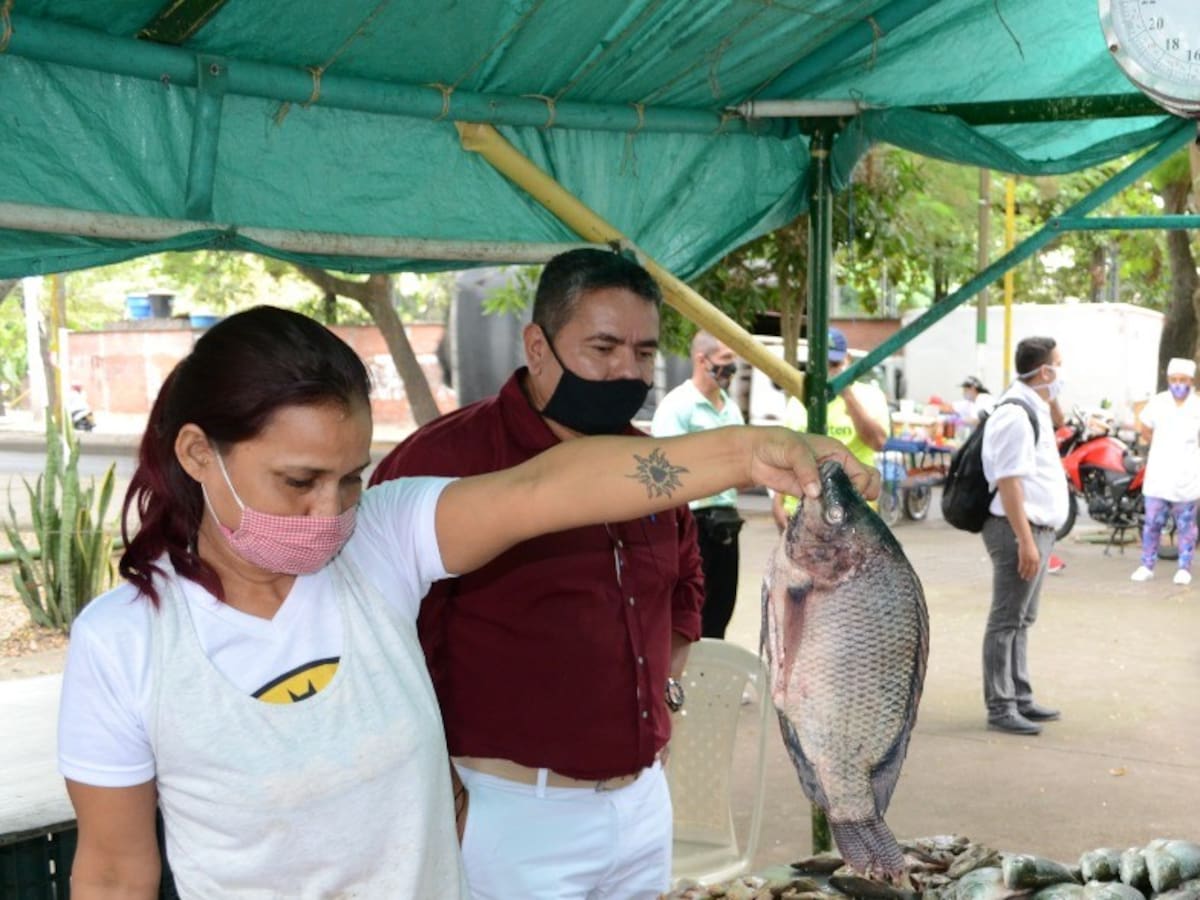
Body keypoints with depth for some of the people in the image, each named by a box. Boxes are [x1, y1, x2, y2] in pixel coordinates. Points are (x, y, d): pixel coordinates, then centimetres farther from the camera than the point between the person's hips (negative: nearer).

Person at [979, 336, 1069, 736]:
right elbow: (1008, 481, -22)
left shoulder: (1035, 410, 15)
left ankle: (1020, 699, 24)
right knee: (1007, 621, -4)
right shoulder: (1015, 414, -17)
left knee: (1022, 620, 15)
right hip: (1019, 530, -10)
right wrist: (1026, 541, -25)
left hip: (1037, 529, 10)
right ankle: (1000, 707, 2)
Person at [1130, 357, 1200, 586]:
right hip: (1158, 475, 1)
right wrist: (1162, 448, 8)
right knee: (1152, 522, 3)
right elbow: (1145, 429, 15)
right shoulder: (1157, 402, 1)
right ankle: (1147, 566, 12)